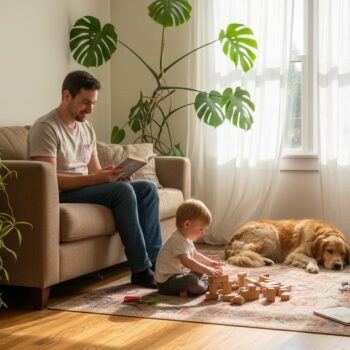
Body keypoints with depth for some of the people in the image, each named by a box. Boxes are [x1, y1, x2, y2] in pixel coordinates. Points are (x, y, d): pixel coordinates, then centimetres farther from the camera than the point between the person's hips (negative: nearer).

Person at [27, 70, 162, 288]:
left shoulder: (87, 127, 13)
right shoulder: (45, 128, -13)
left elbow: (96, 171, 13)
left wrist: (113, 175, -11)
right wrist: (96, 178, -28)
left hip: (87, 188, 8)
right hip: (60, 195, -8)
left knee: (148, 188, -7)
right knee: (123, 190, -28)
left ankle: (154, 260, -10)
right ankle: (141, 270, -23)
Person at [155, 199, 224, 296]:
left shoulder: (187, 238, 9)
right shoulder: (177, 240, -26)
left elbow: (195, 255, 25)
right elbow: (186, 261, -39)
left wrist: (211, 263, 13)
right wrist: (208, 270, -41)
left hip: (178, 274, 11)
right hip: (166, 282, -11)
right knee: (191, 281, -33)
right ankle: (207, 286, -8)